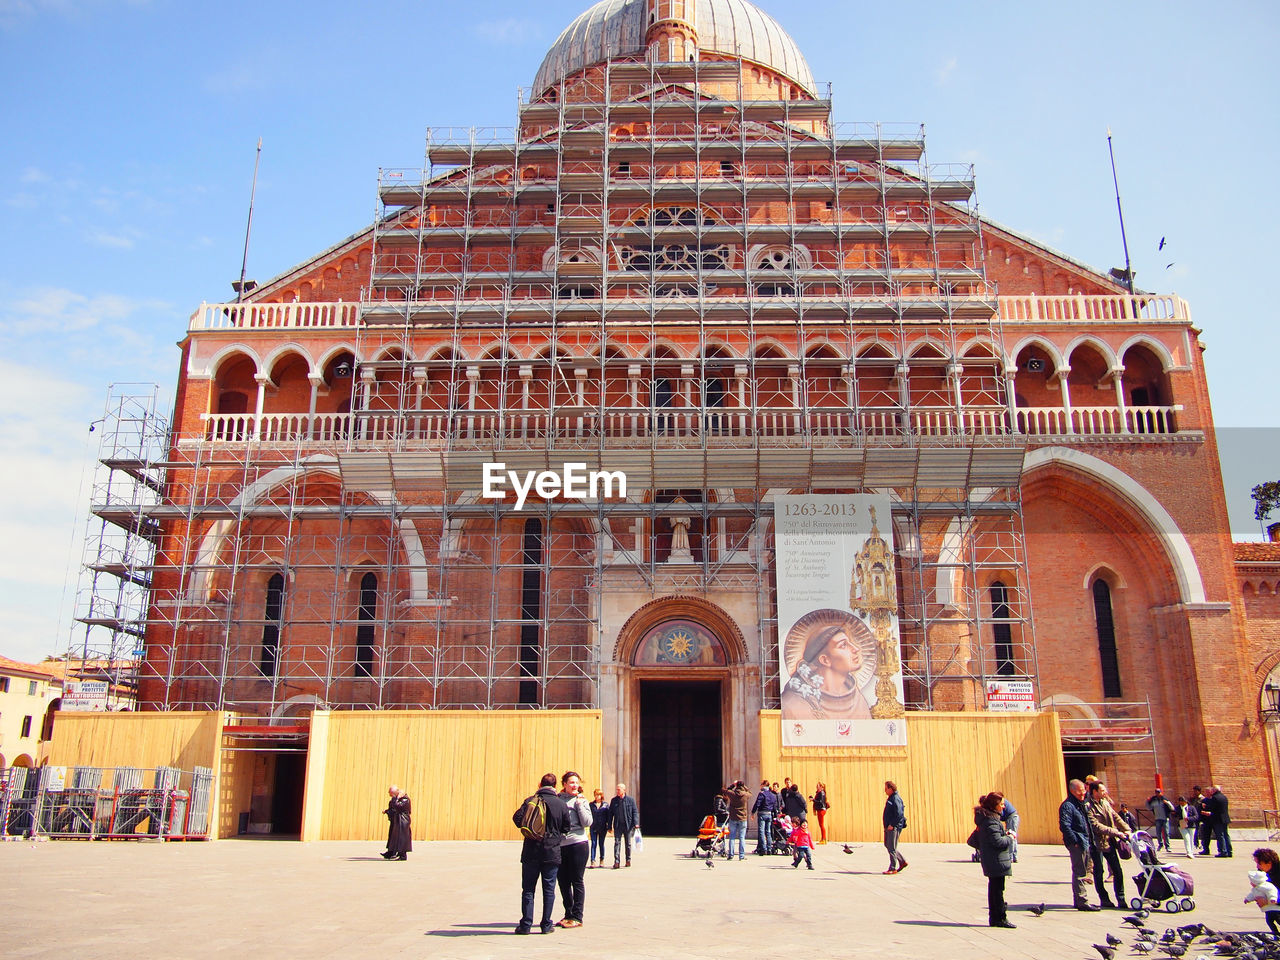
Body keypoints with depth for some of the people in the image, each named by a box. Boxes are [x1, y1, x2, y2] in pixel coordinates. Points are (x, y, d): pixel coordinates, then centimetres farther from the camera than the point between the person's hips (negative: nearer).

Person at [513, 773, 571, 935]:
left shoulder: (530, 801, -1)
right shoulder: (561, 804, 0)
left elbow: (517, 817, -9)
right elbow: (566, 828, 5)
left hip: (531, 851, 0)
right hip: (552, 852, 0)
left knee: (528, 889, 8)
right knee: (549, 889, 7)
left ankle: (526, 924, 6)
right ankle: (546, 925, 9)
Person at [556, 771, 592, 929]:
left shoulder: (581, 801, 3)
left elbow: (587, 823, -7)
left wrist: (579, 804, -10)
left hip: (578, 843, -3)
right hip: (560, 845, 4)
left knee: (577, 881, 1)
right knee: (563, 881, 10)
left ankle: (577, 917, 8)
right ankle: (568, 914, 24)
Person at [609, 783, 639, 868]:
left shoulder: (630, 800, 1)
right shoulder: (614, 800, 6)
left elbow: (635, 812, 0)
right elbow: (610, 813, 8)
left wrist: (636, 823, -12)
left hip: (628, 825, -1)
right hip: (618, 825, 1)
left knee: (628, 843, 8)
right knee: (617, 843, -6)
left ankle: (628, 860, 20)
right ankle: (617, 861, -8)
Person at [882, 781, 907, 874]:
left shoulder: (896, 799, -16)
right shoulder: (890, 798, 15)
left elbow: (899, 814, -23)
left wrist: (892, 824, -21)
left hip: (894, 827, -10)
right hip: (889, 826, 10)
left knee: (891, 847, -6)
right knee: (887, 845, 14)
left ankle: (893, 868, 0)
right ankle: (902, 861, 22)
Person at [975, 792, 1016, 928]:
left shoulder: (985, 818, 13)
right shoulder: (992, 821, -20)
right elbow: (997, 841, -24)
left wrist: (1004, 834, 12)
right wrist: (1010, 838, -8)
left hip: (989, 861, 10)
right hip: (997, 861, -10)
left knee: (993, 888, 14)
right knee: (998, 889, -3)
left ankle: (993, 918, 20)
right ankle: (1001, 918, 3)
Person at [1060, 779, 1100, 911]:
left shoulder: (1082, 805, 18)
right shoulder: (1067, 806, -12)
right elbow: (1064, 826, -19)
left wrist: (1090, 841, 17)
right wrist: (1075, 842, -21)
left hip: (1086, 843, 10)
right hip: (1077, 845, -10)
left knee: (1081, 873, 15)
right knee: (1079, 873, -7)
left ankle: (1079, 901, 23)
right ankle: (1082, 902, -5)